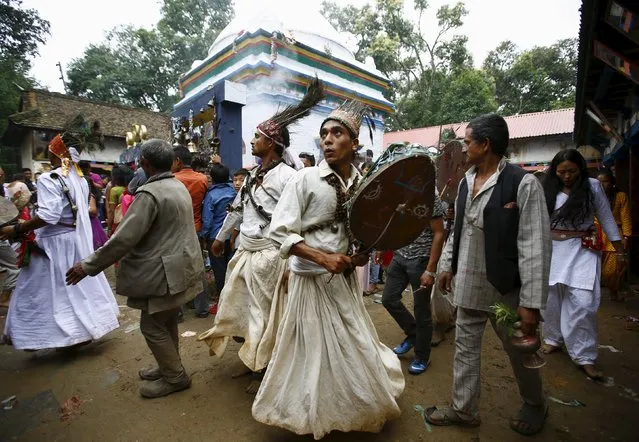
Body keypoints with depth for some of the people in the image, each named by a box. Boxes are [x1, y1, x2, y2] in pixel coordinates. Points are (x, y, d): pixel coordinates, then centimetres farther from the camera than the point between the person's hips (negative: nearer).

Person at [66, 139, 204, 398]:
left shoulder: (148, 194, -20)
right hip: (180, 265, 9)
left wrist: (88, 266, -12)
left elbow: (124, 238, -21)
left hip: (164, 273, -9)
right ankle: (169, 367, 37)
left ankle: (175, 377, 19)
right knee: (166, 322, 21)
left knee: (152, 326, 6)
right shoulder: (179, 187, 8)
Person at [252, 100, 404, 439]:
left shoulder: (361, 183, 1)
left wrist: (362, 253, -4)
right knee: (317, 352, 11)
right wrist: (323, 258, -23)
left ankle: (354, 406, 49)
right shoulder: (306, 179, -14)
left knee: (354, 348, 19)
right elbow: (279, 232, -17)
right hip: (312, 280, -5)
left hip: (345, 278, 5)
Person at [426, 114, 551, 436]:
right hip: (467, 285, 6)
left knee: (518, 352, 17)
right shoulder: (465, 182, 6)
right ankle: (464, 410, 34)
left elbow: (535, 246, -18)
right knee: (465, 348, 15)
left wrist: (531, 302, -19)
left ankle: (535, 406, 45)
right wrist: (447, 265, 16)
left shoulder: (523, 184, -15)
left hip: (505, 288, -5)